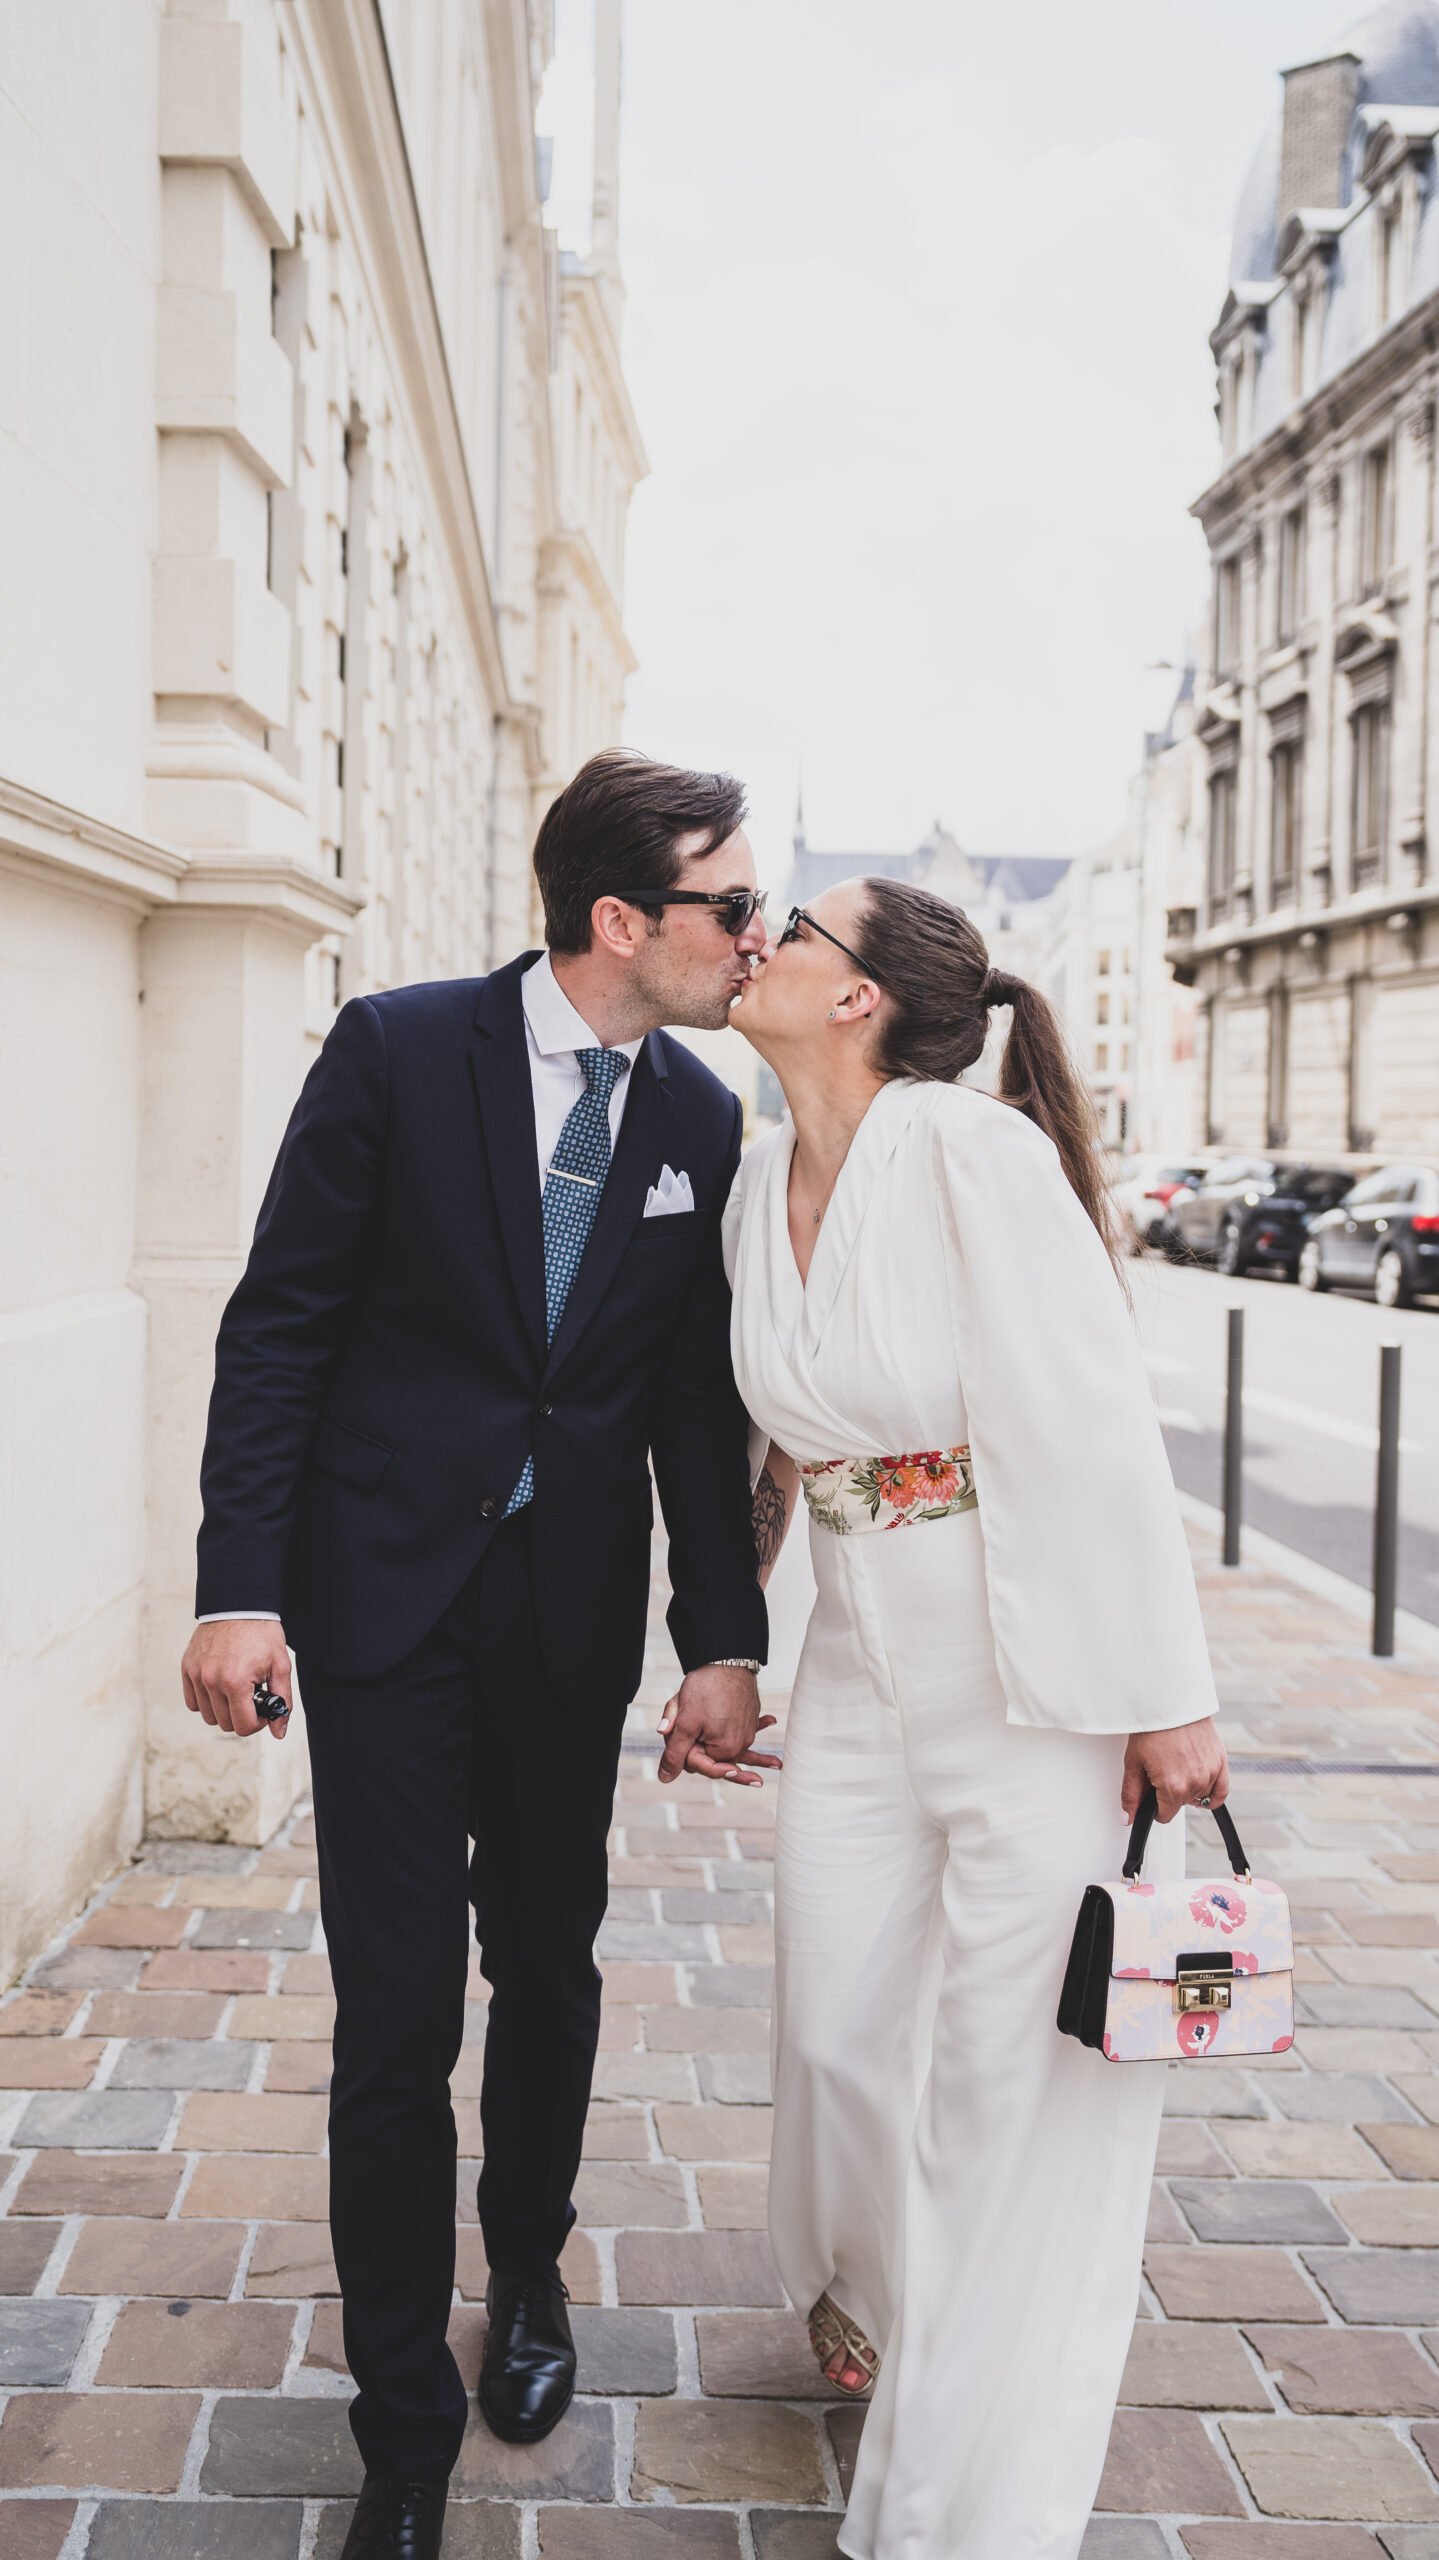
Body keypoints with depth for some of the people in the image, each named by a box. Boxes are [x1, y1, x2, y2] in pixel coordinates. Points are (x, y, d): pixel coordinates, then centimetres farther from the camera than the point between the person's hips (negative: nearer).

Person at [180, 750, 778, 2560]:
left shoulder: (699, 1121, 2)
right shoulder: (398, 1050, -9)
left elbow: (699, 1399, 6)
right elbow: (279, 1325, -8)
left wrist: (724, 1641, 2)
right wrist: (239, 1587, -14)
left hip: (573, 1608, 4)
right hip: (385, 1593, -3)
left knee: (548, 1971, 16)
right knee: (397, 2009, 0)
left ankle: (528, 2274, 44)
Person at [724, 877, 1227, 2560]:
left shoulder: (972, 1147, -18)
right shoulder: (761, 1183, 4)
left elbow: (1096, 1430, -19)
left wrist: (1164, 1698, -17)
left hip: (1044, 1690, -6)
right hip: (860, 1674, 6)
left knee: (1019, 2091, 5)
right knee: (841, 2041, 15)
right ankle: (865, 2292, 50)